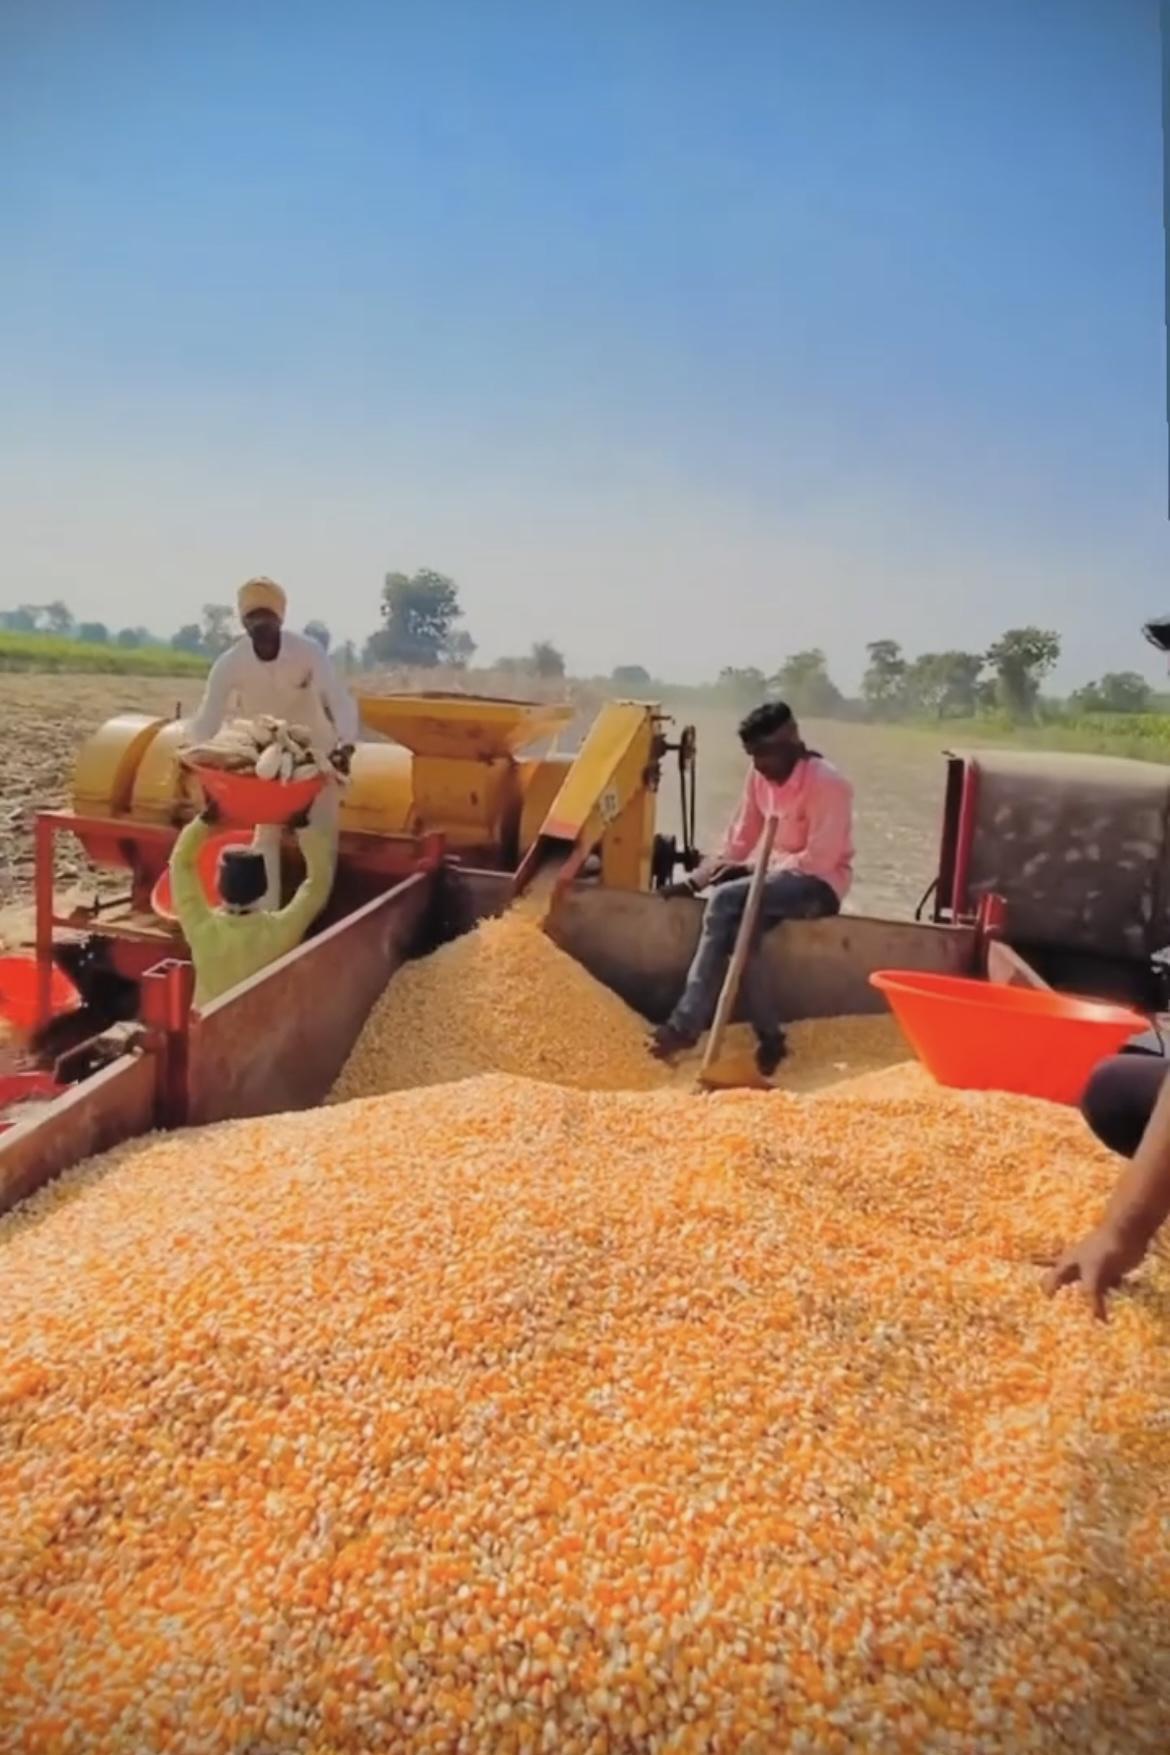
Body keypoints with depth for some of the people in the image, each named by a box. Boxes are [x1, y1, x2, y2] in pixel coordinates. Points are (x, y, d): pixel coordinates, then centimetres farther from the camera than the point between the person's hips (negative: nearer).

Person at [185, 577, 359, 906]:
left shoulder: (308, 651, -27)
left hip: (315, 750, -1)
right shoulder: (230, 662, -22)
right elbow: (208, 716, -24)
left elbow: (340, 699, -35)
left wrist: (346, 744, -54)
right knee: (266, 834, 4)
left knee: (321, 835, 2)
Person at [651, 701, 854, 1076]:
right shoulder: (760, 776, 3)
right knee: (738, 928, -26)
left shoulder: (826, 783, -18)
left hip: (820, 884, -7)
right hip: (778, 878, 7)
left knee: (725, 901, -29)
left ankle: (687, 1025, -25)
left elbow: (819, 859, -21)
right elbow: (739, 840, 8)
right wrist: (696, 879, -4)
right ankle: (769, 1038, -15)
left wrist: (752, 871, -21)